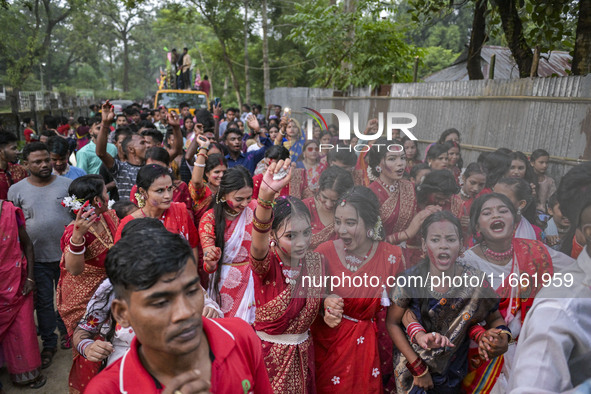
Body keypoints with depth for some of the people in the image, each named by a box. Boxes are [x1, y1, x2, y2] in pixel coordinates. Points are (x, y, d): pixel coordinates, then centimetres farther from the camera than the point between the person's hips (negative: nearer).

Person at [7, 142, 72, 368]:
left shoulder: (67, 184, -3)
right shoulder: (16, 190, -2)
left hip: (66, 254, 0)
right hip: (37, 258, 0)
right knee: (43, 302, 11)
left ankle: (66, 332, 38)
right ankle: (49, 344, 27)